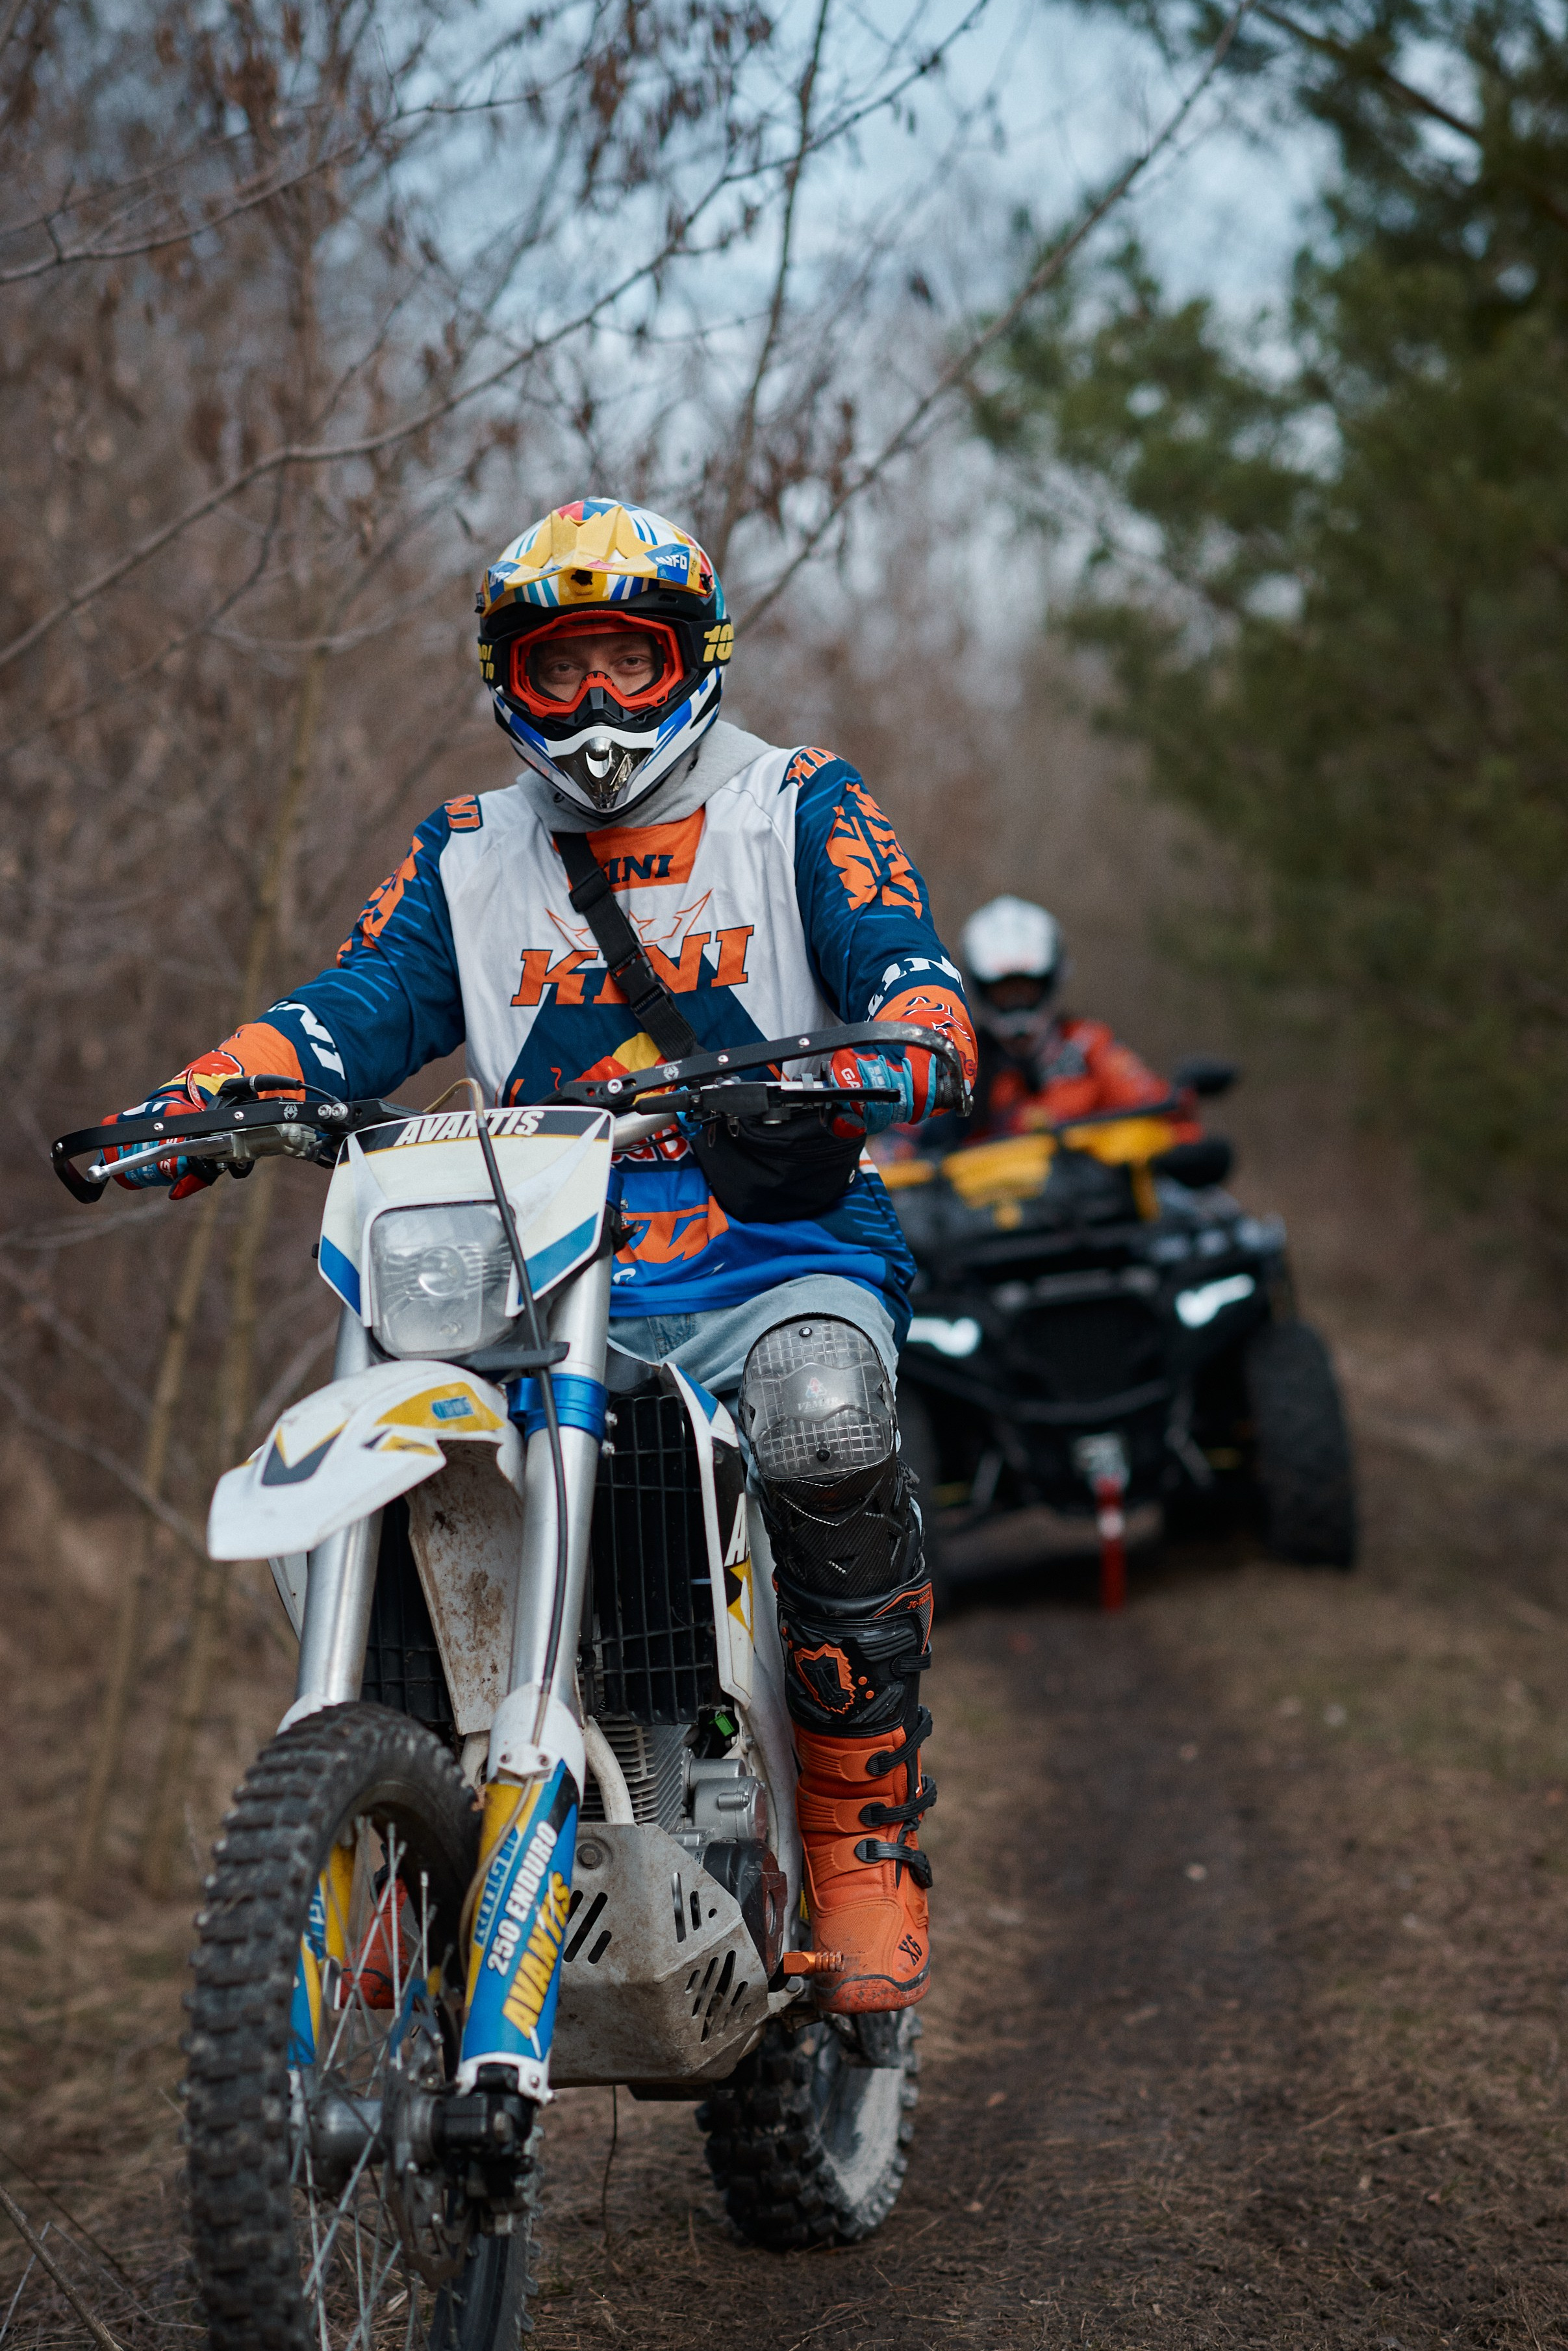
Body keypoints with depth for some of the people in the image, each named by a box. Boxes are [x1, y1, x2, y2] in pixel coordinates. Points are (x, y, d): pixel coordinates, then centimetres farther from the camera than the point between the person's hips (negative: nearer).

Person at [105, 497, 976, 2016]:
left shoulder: (801, 810, 9)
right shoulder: (469, 854, 19)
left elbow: (914, 980, -5)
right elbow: (358, 1007, 5)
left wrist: (884, 1065, -31)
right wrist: (198, 1101, -15)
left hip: (775, 1253, -3)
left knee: (825, 1428, -36)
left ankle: (865, 1840, -20)